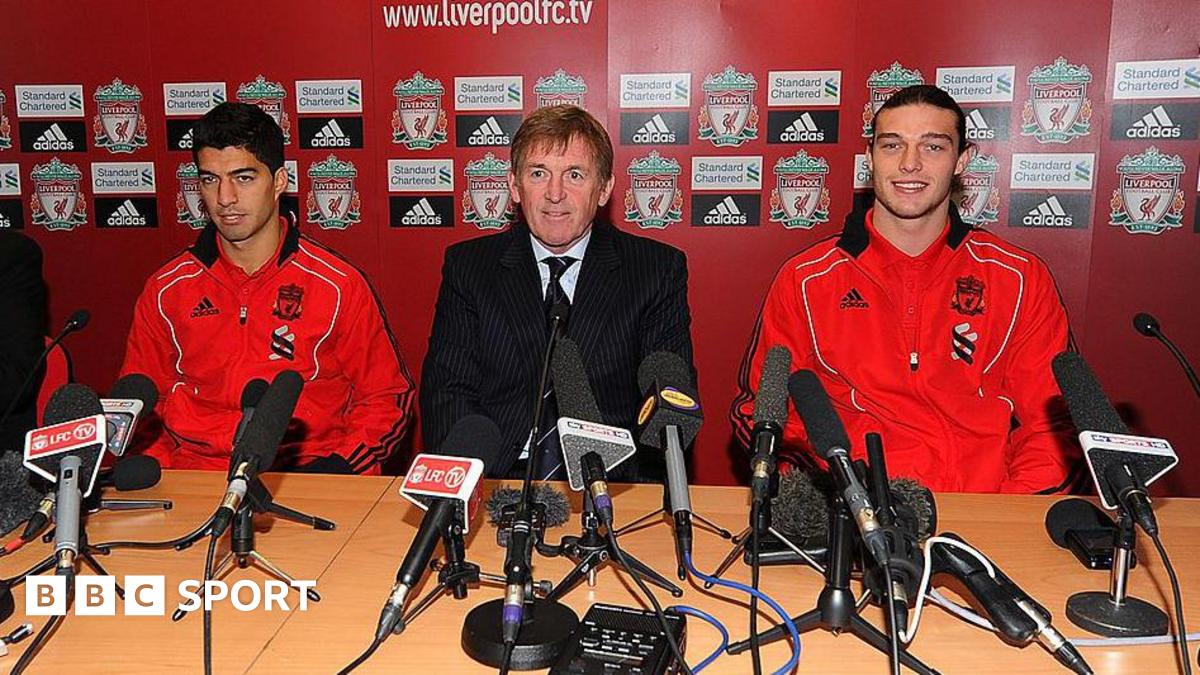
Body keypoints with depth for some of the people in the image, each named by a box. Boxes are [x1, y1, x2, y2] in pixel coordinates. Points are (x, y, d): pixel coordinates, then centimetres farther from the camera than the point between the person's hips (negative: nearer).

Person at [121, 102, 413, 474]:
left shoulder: (338, 285, 0)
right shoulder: (165, 290, 9)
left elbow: (387, 398, 4)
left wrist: (335, 468, -10)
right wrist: (154, 464, -1)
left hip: (308, 473, -2)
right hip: (194, 479, 2)